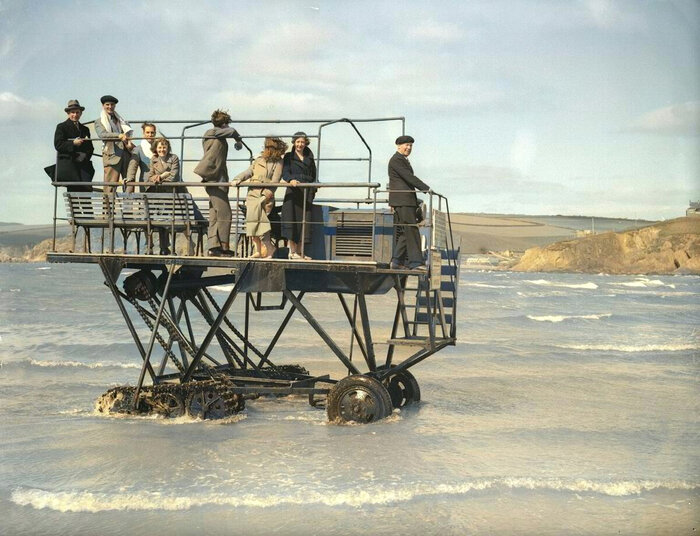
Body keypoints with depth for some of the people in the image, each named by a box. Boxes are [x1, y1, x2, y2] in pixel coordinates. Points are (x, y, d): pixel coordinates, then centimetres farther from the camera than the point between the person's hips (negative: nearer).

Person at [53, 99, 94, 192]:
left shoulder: (85, 129, 24)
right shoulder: (61, 127, 9)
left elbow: (90, 148, 20)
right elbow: (58, 145, -3)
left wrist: (86, 156, -2)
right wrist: (73, 144, -16)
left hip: (83, 164, 4)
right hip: (67, 164, -4)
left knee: (87, 188, -14)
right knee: (74, 189, -14)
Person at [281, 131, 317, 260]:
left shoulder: (309, 158, 19)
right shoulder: (289, 157, 8)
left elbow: (313, 176, 19)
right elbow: (285, 173, -5)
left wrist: (312, 190, 4)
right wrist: (290, 180, -26)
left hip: (306, 192, 4)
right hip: (293, 192, -4)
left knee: (304, 221, -1)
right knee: (292, 219, -10)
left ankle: (300, 251, 3)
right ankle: (292, 251, -7)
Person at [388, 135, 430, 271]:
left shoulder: (403, 160, 24)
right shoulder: (396, 160, -9)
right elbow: (409, 177, -17)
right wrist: (426, 188, -16)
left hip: (406, 200, 10)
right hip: (402, 200, -10)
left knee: (404, 232, 8)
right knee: (411, 230, -13)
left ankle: (397, 261, 10)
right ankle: (415, 262, -16)